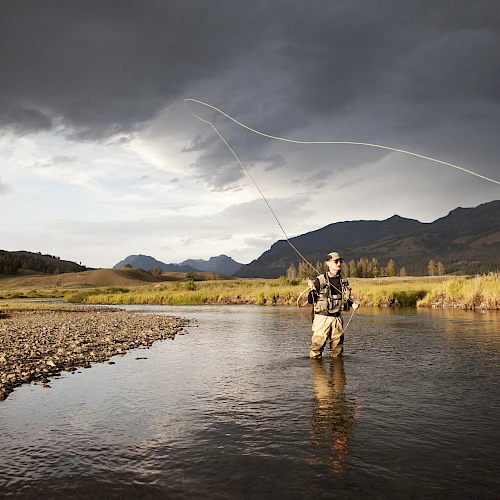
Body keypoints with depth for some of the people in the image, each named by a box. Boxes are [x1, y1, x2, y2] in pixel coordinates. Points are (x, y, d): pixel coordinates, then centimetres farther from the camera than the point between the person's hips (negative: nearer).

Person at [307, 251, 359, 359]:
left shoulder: (343, 281, 9)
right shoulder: (320, 280, -7)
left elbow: (346, 298, 21)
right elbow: (310, 301, -7)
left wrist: (353, 304, 1)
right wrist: (312, 289, -25)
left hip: (337, 318, 5)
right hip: (322, 317, -5)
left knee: (338, 345, 12)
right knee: (318, 343, -6)